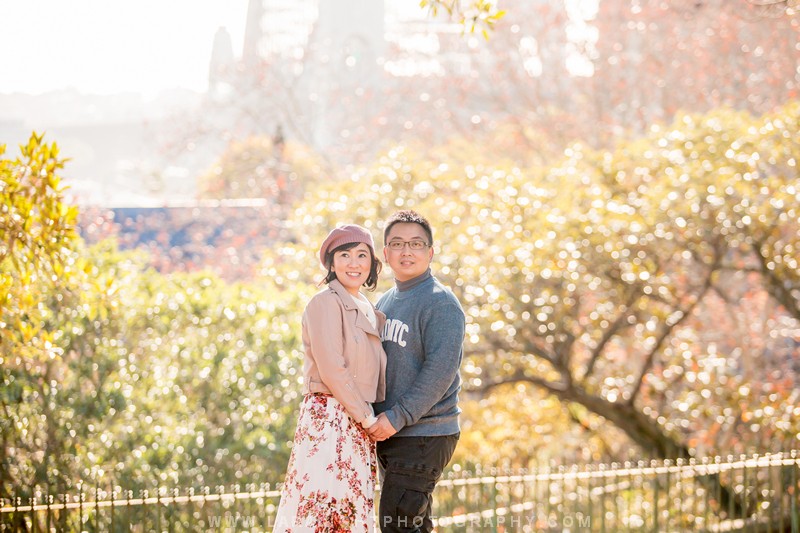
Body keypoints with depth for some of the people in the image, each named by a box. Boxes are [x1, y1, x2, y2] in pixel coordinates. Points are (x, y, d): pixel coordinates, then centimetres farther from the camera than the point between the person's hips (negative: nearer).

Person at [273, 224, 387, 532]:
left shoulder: (367, 311, 19)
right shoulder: (326, 303, -6)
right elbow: (331, 369, -14)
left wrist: (373, 417, 6)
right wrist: (366, 416, -11)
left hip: (359, 424, 8)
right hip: (330, 417, -8)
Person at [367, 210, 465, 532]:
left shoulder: (441, 303, -10)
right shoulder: (384, 303, 16)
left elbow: (441, 370, -20)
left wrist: (397, 416, -23)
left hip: (424, 435, -8)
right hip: (388, 434, 8)